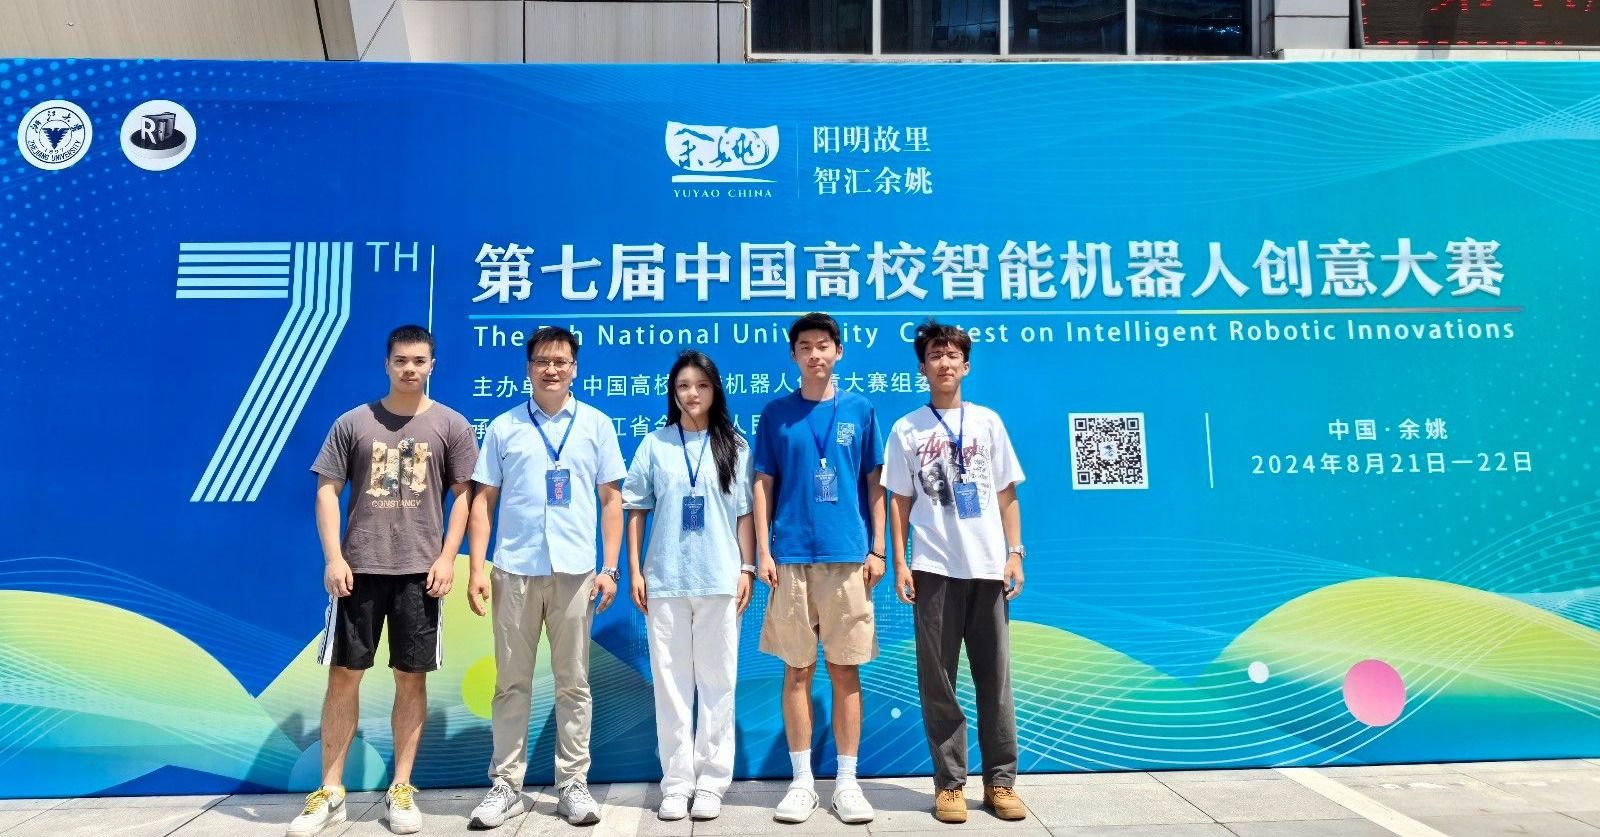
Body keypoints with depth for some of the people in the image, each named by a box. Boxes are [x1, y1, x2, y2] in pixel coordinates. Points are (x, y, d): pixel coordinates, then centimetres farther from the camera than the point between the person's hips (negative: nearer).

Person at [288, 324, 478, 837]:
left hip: (419, 571, -1)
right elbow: (327, 492, 5)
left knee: (411, 677, 5)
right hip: (359, 568, 1)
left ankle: (401, 788, 18)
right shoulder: (354, 423, 6)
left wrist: (447, 557, -7)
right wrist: (333, 558, -5)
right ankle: (330, 792, 17)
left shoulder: (450, 425, 4)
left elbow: (462, 495, 3)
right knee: (343, 675, 5)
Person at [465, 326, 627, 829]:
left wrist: (609, 568, -1)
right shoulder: (503, 426, 8)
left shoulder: (597, 425, 7)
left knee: (573, 683, 7)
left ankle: (573, 784, 17)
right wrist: (476, 568, -1)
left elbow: (611, 499, 6)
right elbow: (483, 500, 8)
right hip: (514, 571, 1)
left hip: (574, 571, 0)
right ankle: (506, 785, 19)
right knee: (511, 683, 7)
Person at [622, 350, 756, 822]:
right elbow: (636, 511, 8)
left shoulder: (734, 445, 6)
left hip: (720, 580, 0)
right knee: (670, 681, 5)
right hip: (665, 580, 1)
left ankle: (712, 781, 14)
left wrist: (747, 568, -1)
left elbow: (745, 512, 5)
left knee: (717, 681, 4)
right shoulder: (654, 445, 6)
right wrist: (634, 570, 2)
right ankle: (676, 782, 15)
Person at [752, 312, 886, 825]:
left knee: (845, 669, 5)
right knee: (797, 669, 6)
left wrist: (878, 549, 2)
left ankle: (847, 781, 15)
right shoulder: (776, 414, 6)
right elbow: (763, 486, 5)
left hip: (848, 556, 0)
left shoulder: (860, 411, 7)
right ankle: (802, 781, 17)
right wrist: (763, 552, -2)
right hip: (791, 557, 0)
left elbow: (874, 484, 8)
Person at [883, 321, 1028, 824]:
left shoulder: (988, 422, 9)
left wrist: (1015, 553, 2)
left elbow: (1007, 494, 10)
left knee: (995, 677, 5)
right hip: (934, 569, -1)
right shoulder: (906, 430, 6)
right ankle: (949, 783, 13)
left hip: (988, 566, 1)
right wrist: (900, 563, -2)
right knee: (937, 680, 3)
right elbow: (899, 502, 5)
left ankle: (1000, 781, 16)